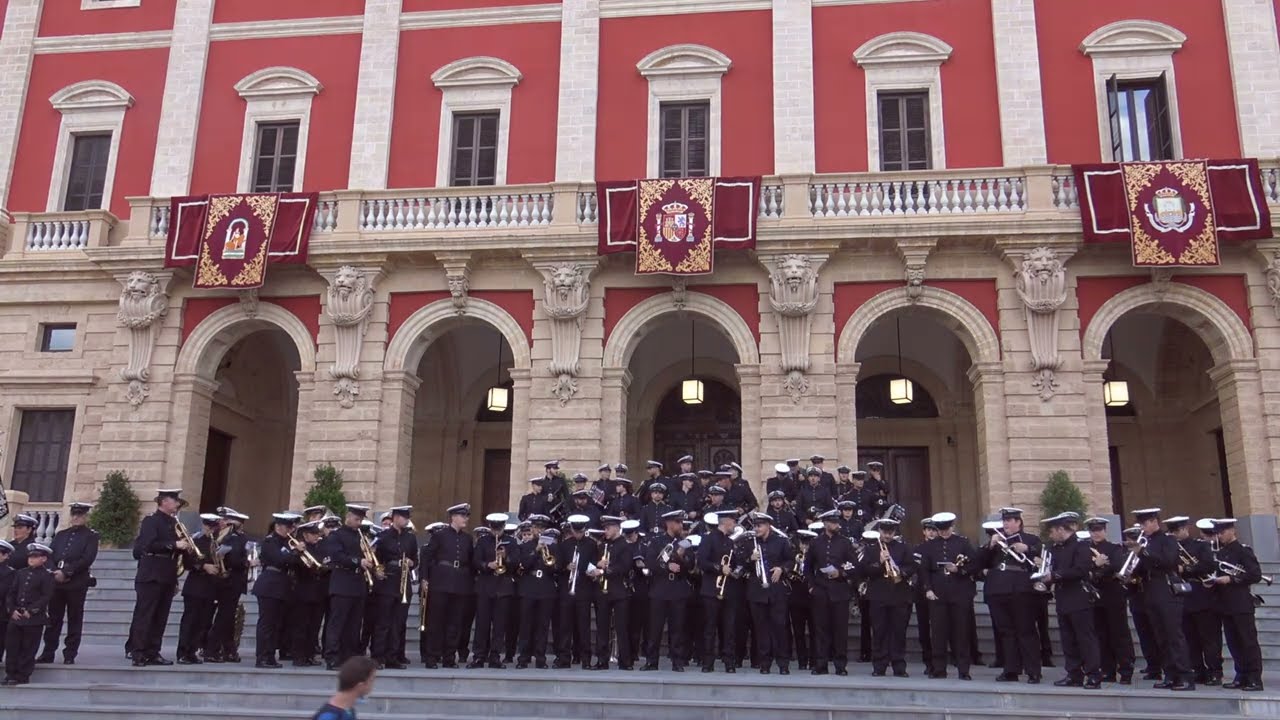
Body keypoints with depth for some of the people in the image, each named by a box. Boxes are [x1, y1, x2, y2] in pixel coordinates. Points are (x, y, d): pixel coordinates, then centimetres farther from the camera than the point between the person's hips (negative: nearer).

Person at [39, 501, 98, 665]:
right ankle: (48, 653, 14)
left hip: (77, 583, -4)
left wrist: (66, 572, -15)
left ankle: (70, 655, 4)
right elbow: (50, 555, 9)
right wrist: (54, 572, -8)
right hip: (56, 582, 4)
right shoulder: (61, 534, 17)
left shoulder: (91, 535, 3)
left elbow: (87, 559, -9)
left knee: (74, 620, 0)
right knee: (53, 619, 6)